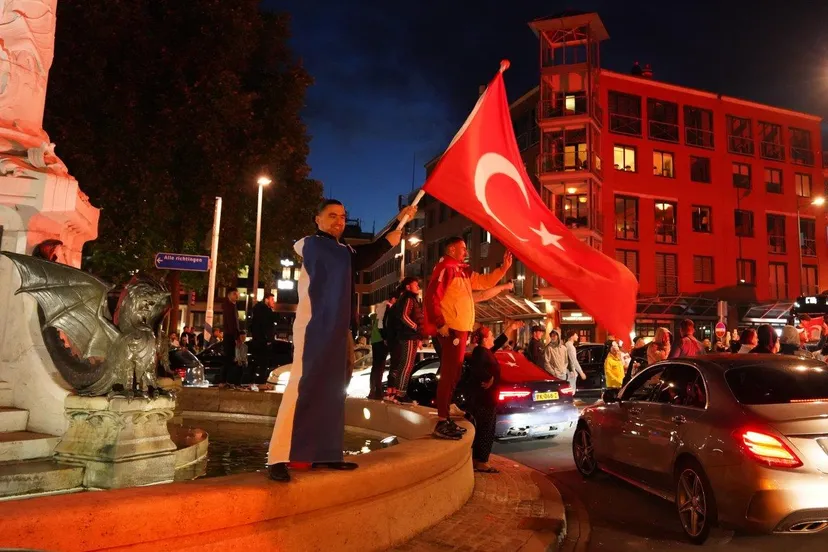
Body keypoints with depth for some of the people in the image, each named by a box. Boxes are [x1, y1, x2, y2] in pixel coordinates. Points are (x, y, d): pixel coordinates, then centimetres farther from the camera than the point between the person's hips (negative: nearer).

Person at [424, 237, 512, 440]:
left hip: (461, 329, 10)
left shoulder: (463, 270, 20)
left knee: (454, 374, 13)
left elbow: (485, 282, 24)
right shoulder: (445, 268, -10)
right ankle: (442, 423, -9)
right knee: (449, 374, -11)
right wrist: (440, 324, -22)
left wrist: (504, 268, 13)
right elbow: (432, 296, -19)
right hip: (451, 329, -10)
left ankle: (446, 419, 21)